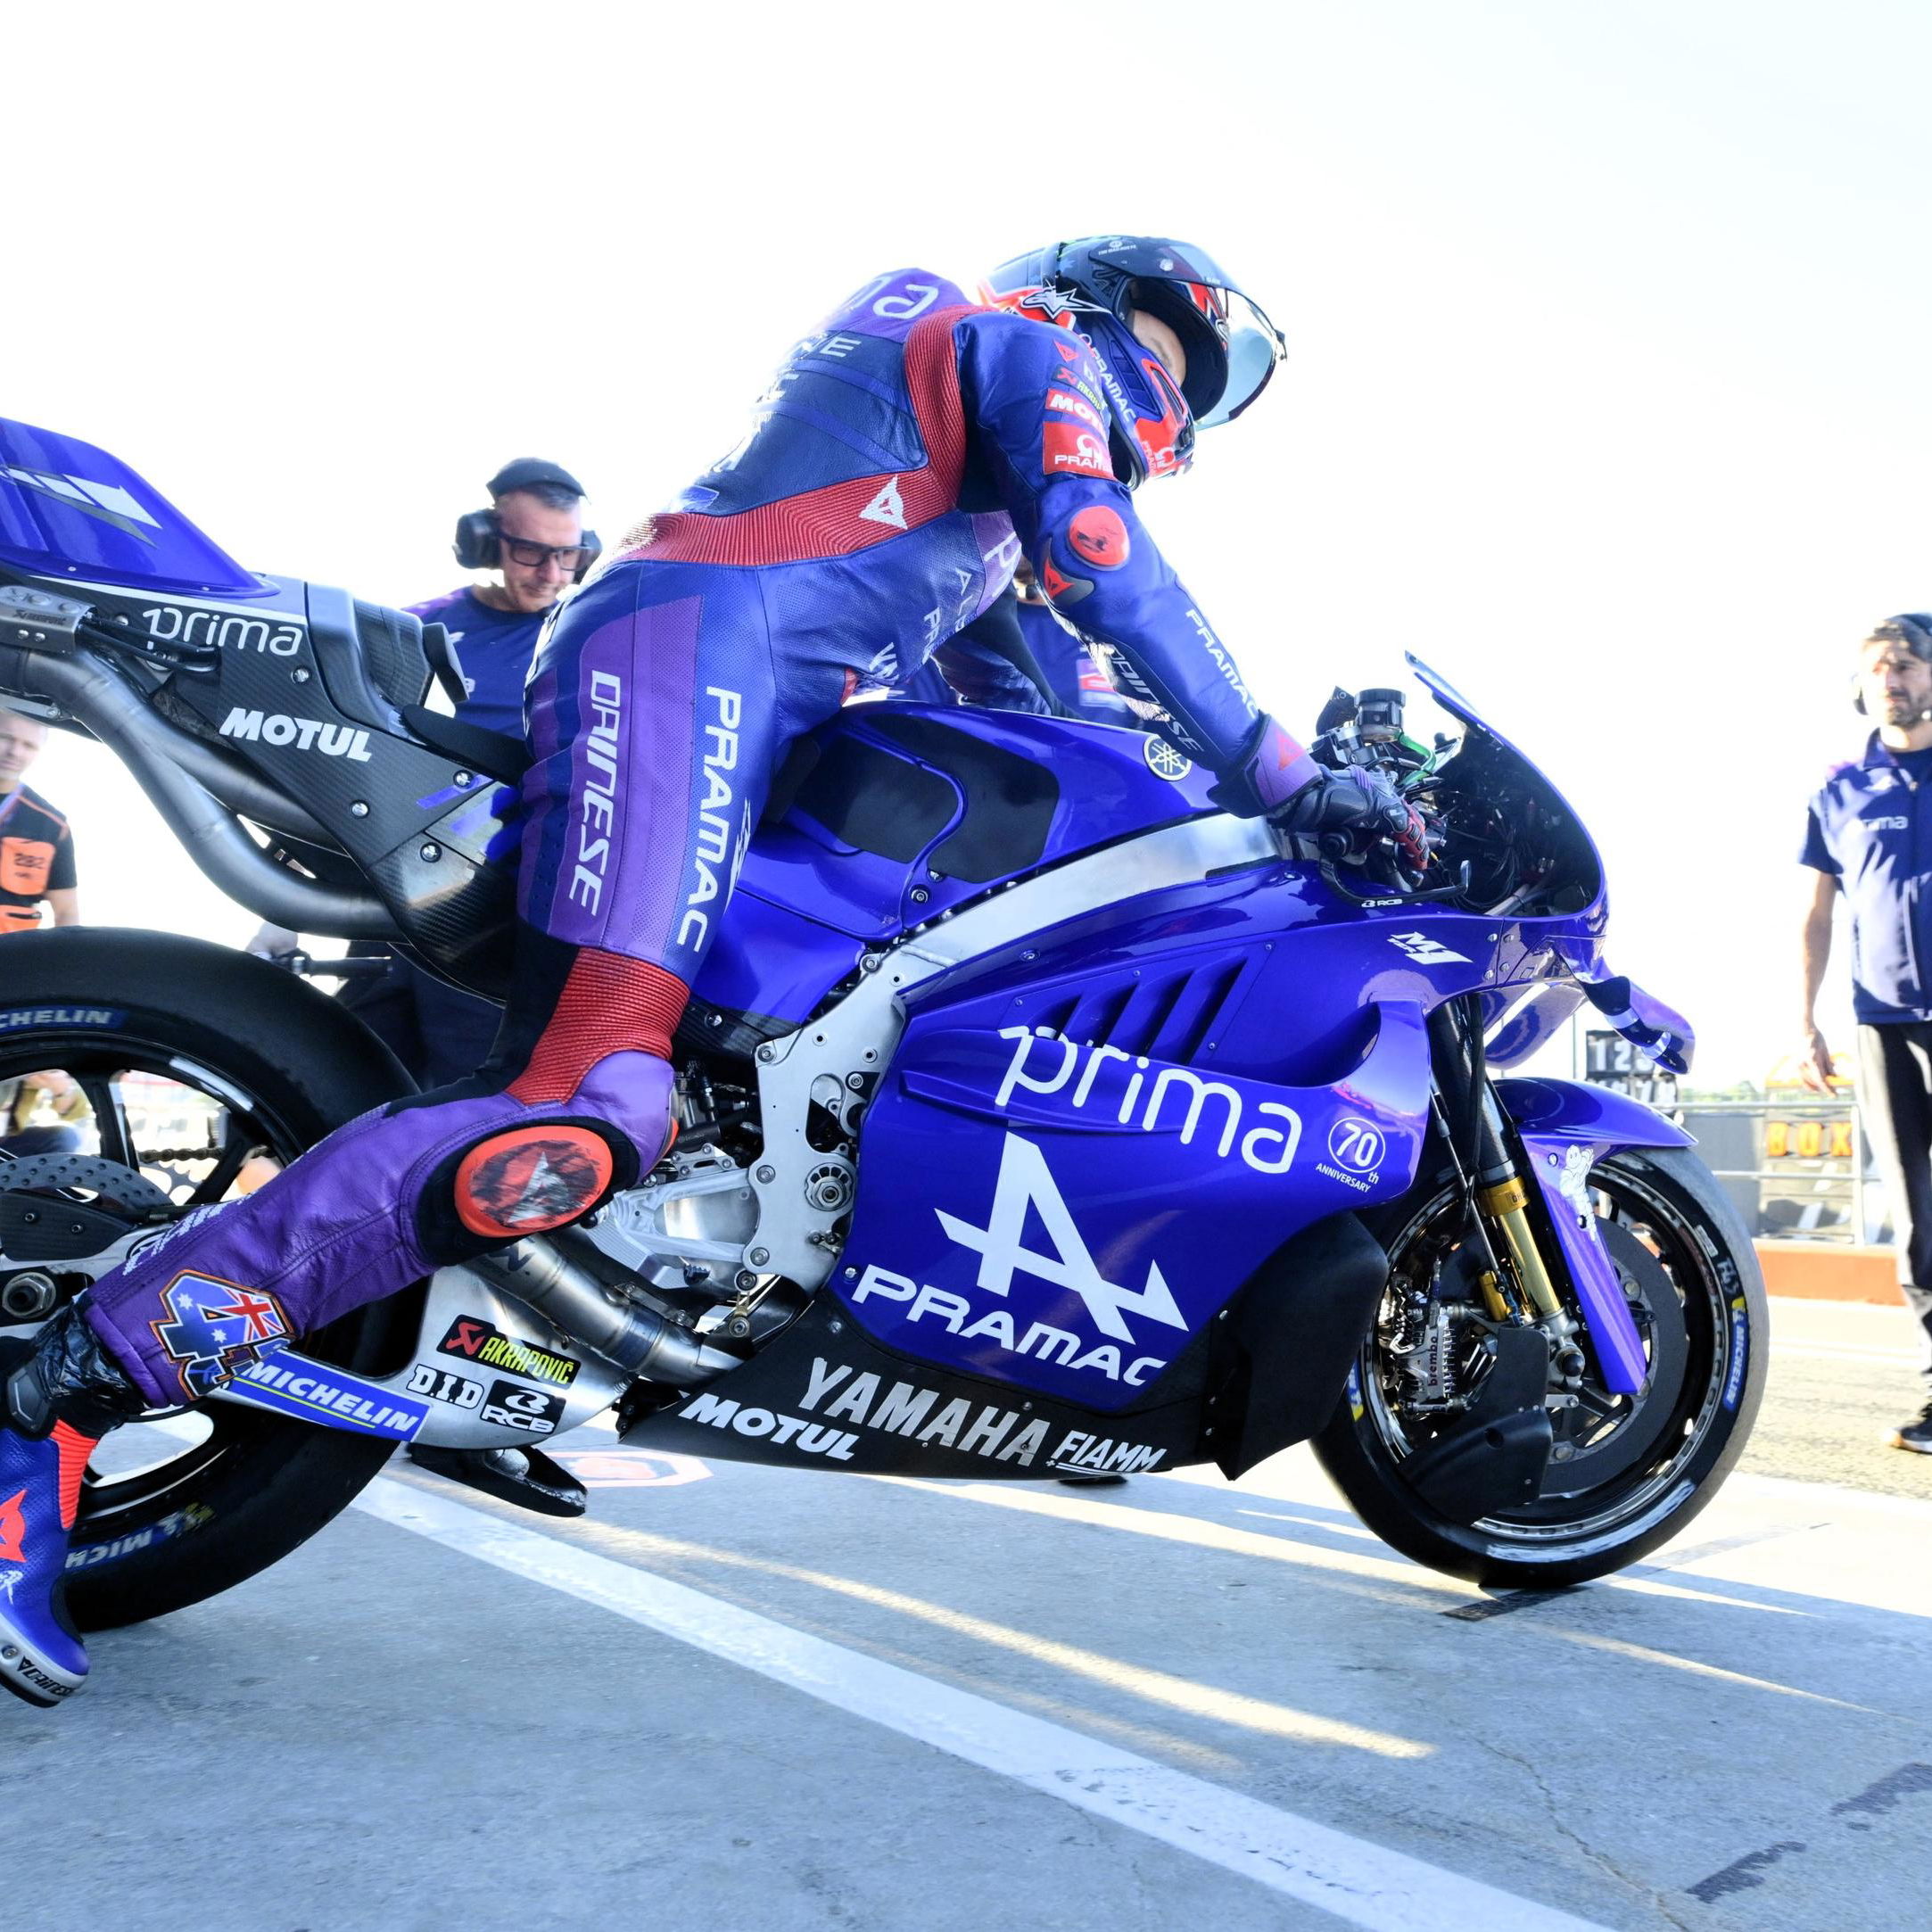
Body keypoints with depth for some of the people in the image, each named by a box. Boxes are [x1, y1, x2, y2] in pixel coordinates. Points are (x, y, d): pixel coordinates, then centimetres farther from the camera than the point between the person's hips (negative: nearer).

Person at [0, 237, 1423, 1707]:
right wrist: (1280, 777, -5)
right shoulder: (1041, 346, 10)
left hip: (761, 712, 11)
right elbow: (1112, 578, -6)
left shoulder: (981, 455, 38)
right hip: (696, 647, -11)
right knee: (583, 1116, -26)